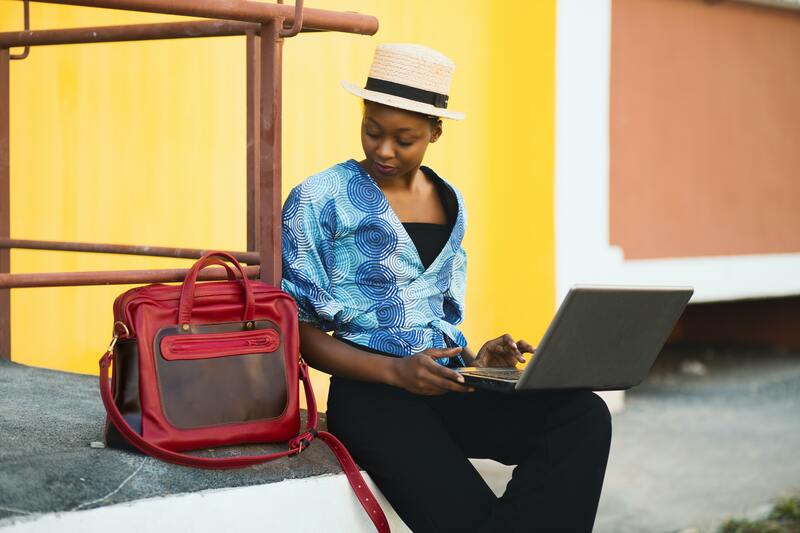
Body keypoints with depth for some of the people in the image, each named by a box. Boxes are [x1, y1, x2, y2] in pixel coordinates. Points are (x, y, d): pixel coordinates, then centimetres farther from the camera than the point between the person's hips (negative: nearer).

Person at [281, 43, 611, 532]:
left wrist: (474, 360, 2)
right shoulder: (319, 200, 0)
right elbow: (299, 329, -3)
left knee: (584, 414, -24)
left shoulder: (449, 203, 17)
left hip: (448, 387, 6)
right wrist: (396, 371, -17)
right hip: (373, 392, -6)